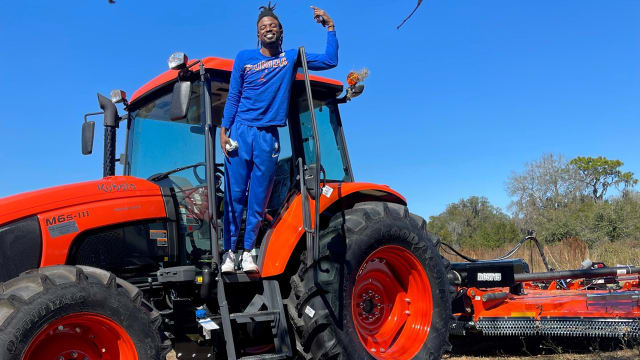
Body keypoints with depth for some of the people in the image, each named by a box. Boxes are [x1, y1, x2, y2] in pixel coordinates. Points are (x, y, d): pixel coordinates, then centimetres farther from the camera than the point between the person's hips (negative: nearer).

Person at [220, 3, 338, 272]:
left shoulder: (292, 57, 11)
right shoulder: (244, 57, 10)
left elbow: (330, 61, 6)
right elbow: (233, 97, 9)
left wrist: (330, 26, 0)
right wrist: (224, 130, 0)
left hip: (269, 137, 0)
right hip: (241, 131, 0)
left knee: (258, 198, 1)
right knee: (234, 194, -3)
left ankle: (248, 252, 9)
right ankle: (229, 252, 1)